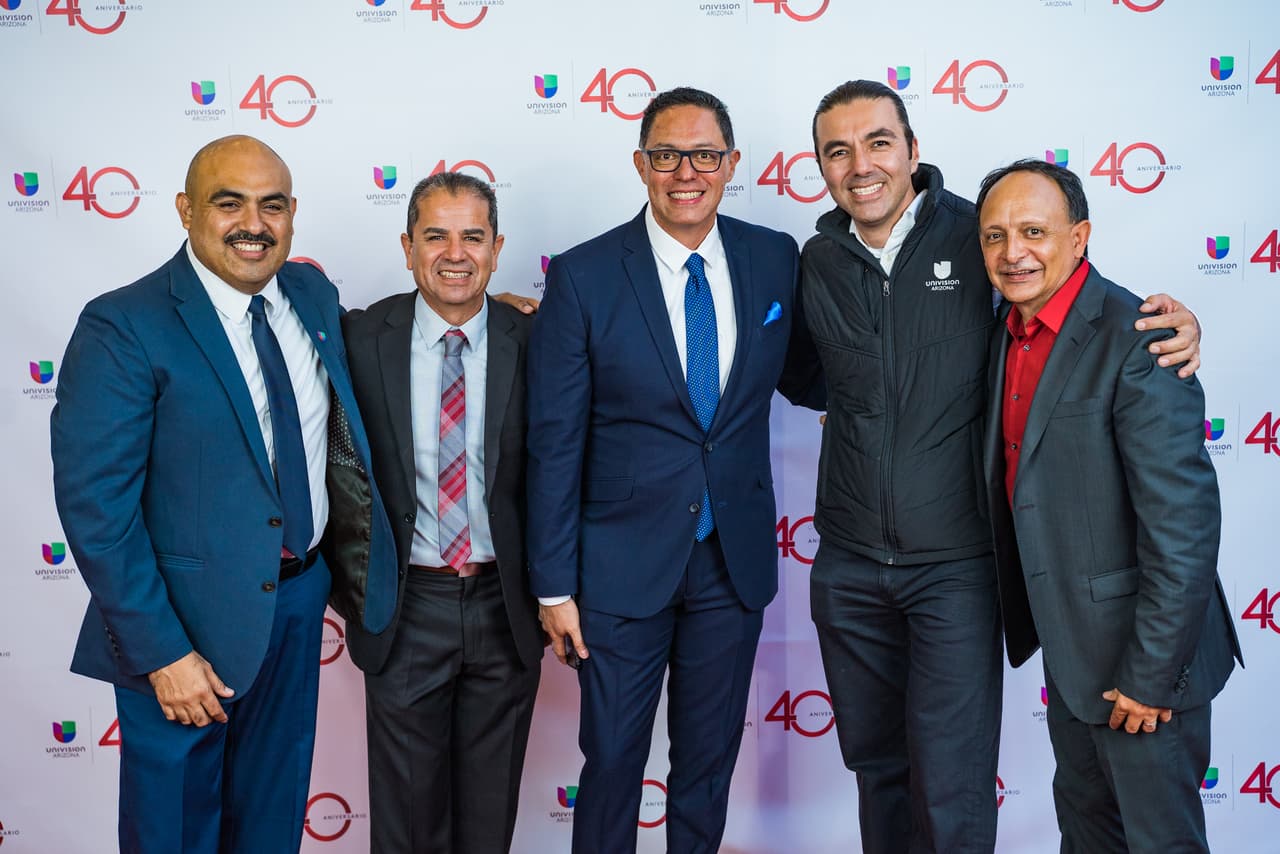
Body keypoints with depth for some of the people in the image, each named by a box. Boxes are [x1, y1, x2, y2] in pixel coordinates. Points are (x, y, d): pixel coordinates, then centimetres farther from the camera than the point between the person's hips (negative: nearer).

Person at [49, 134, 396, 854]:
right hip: (192, 616, -5)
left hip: (301, 595, 6)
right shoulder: (123, 327, -18)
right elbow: (94, 504, -19)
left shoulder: (314, 294, 2)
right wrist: (161, 653, -21)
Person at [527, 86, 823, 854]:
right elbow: (555, 442, -9)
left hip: (735, 560, 3)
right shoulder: (583, 276, -11)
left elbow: (800, 379, 12)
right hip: (624, 563, -3)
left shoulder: (774, 260, -1)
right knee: (613, 761, 12)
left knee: (710, 760, 18)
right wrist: (554, 585, -8)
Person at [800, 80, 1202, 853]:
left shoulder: (976, 237, -7)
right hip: (849, 567, 4)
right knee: (875, 763, 19)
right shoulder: (819, 261, 3)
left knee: (952, 792, 1)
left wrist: (1174, 320, -15)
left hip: (954, 566, -3)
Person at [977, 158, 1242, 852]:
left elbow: (1185, 527, -23)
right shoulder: (1009, 331, 4)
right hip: (1065, 642, 8)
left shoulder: (1137, 343, -22)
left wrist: (1152, 676, -20)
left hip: (1137, 652, -8)